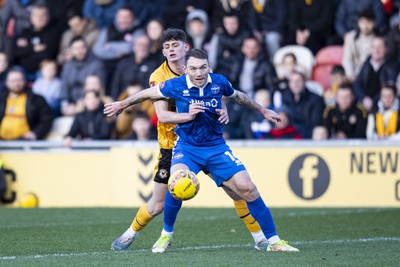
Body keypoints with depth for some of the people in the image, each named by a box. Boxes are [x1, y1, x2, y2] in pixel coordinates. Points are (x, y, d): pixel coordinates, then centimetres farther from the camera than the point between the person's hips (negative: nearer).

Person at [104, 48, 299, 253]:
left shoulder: (219, 82, -8)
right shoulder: (176, 86, -13)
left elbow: (237, 97, 16)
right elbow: (147, 93, 6)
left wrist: (263, 110, 27)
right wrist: (122, 104, 17)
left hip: (216, 147, 2)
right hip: (187, 147, -2)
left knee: (247, 189, -9)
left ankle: (273, 241, 3)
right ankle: (166, 235, -6)